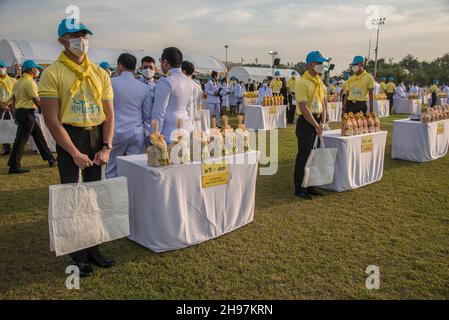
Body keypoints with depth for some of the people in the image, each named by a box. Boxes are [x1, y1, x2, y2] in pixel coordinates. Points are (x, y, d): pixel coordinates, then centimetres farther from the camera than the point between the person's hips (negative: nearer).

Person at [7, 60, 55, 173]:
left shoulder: (19, 82, 14)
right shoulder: (29, 82, -15)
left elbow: (14, 99, 17)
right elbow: (37, 100, -16)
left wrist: (17, 113, 22)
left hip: (19, 111, 10)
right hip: (27, 113, -10)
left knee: (38, 135, 15)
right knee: (21, 139, -5)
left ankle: (49, 158, 22)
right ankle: (14, 166, 0)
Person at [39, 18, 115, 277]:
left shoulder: (100, 73, 8)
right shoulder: (53, 73, -5)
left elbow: (109, 114, 7)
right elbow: (52, 119, -11)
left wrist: (106, 147, -5)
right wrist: (75, 153, -15)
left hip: (97, 136, 5)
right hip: (69, 137, -4)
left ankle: (94, 249, 25)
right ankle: (78, 255, 15)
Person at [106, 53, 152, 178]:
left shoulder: (110, 82, -2)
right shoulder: (144, 87, 5)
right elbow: (148, 116, 7)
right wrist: (147, 135, 15)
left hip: (115, 133, -2)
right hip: (137, 134, 2)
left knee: (111, 173, 5)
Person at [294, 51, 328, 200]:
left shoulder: (320, 82, 12)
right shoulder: (303, 83, -14)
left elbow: (322, 103, 15)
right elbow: (304, 108, -20)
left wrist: (323, 122, 1)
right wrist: (316, 125, -17)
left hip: (317, 120, 8)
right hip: (306, 122, -8)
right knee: (304, 155, -2)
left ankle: (310, 186, 25)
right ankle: (299, 188, 9)